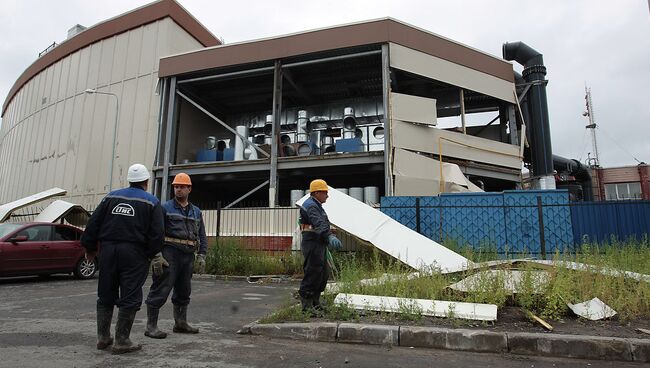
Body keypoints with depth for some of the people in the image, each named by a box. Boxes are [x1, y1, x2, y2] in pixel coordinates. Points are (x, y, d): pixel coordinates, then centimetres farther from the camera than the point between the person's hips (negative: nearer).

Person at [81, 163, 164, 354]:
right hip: (134, 253, -4)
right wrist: (151, 254, 4)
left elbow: (93, 224, 9)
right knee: (130, 298, 3)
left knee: (106, 296, 16)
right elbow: (157, 233, -8)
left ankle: (103, 337, 24)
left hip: (108, 251, 5)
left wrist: (90, 248, 18)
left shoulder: (111, 197, 11)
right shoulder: (152, 202, -1)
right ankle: (121, 341, 6)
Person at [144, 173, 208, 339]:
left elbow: (202, 236, 17)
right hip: (170, 252, -6)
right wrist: (157, 256, -16)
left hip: (188, 256, 6)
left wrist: (201, 256, 7)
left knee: (184, 292, 14)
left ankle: (180, 323, 27)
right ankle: (151, 326, 6)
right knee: (160, 290, -4)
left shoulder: (196, 212, 15)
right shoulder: (165, 208, 0)